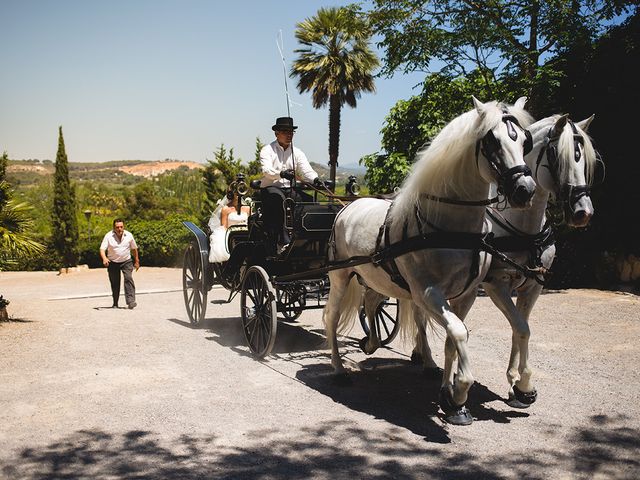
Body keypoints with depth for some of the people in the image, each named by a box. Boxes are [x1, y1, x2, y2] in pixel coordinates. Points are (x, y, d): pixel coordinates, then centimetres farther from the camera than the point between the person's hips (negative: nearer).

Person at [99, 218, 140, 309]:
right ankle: (115, 304, 18)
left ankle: (131, 301, -24)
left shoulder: (129, 235, -4)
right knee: (114, 283, 5)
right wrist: (104, 258, -36)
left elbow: (134, 248, 10)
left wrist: (137, 261, 15)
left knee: (128, 279, -18)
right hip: (113, 263, 0)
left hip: (126, 262, 0)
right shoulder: (108, 236, -11)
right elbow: (102, 249, -16)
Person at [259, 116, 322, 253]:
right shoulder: (267, 150, 1)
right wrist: (281, 174, -38)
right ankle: (283, 243, -45)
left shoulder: (297, 153, 14)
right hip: (270, 188, -4)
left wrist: (315, 179, -24)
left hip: (289, 190, 5)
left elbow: (306, 170, -1)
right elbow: (267, 170, -16)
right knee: (278, 198, -38)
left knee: (311, 201, -21)